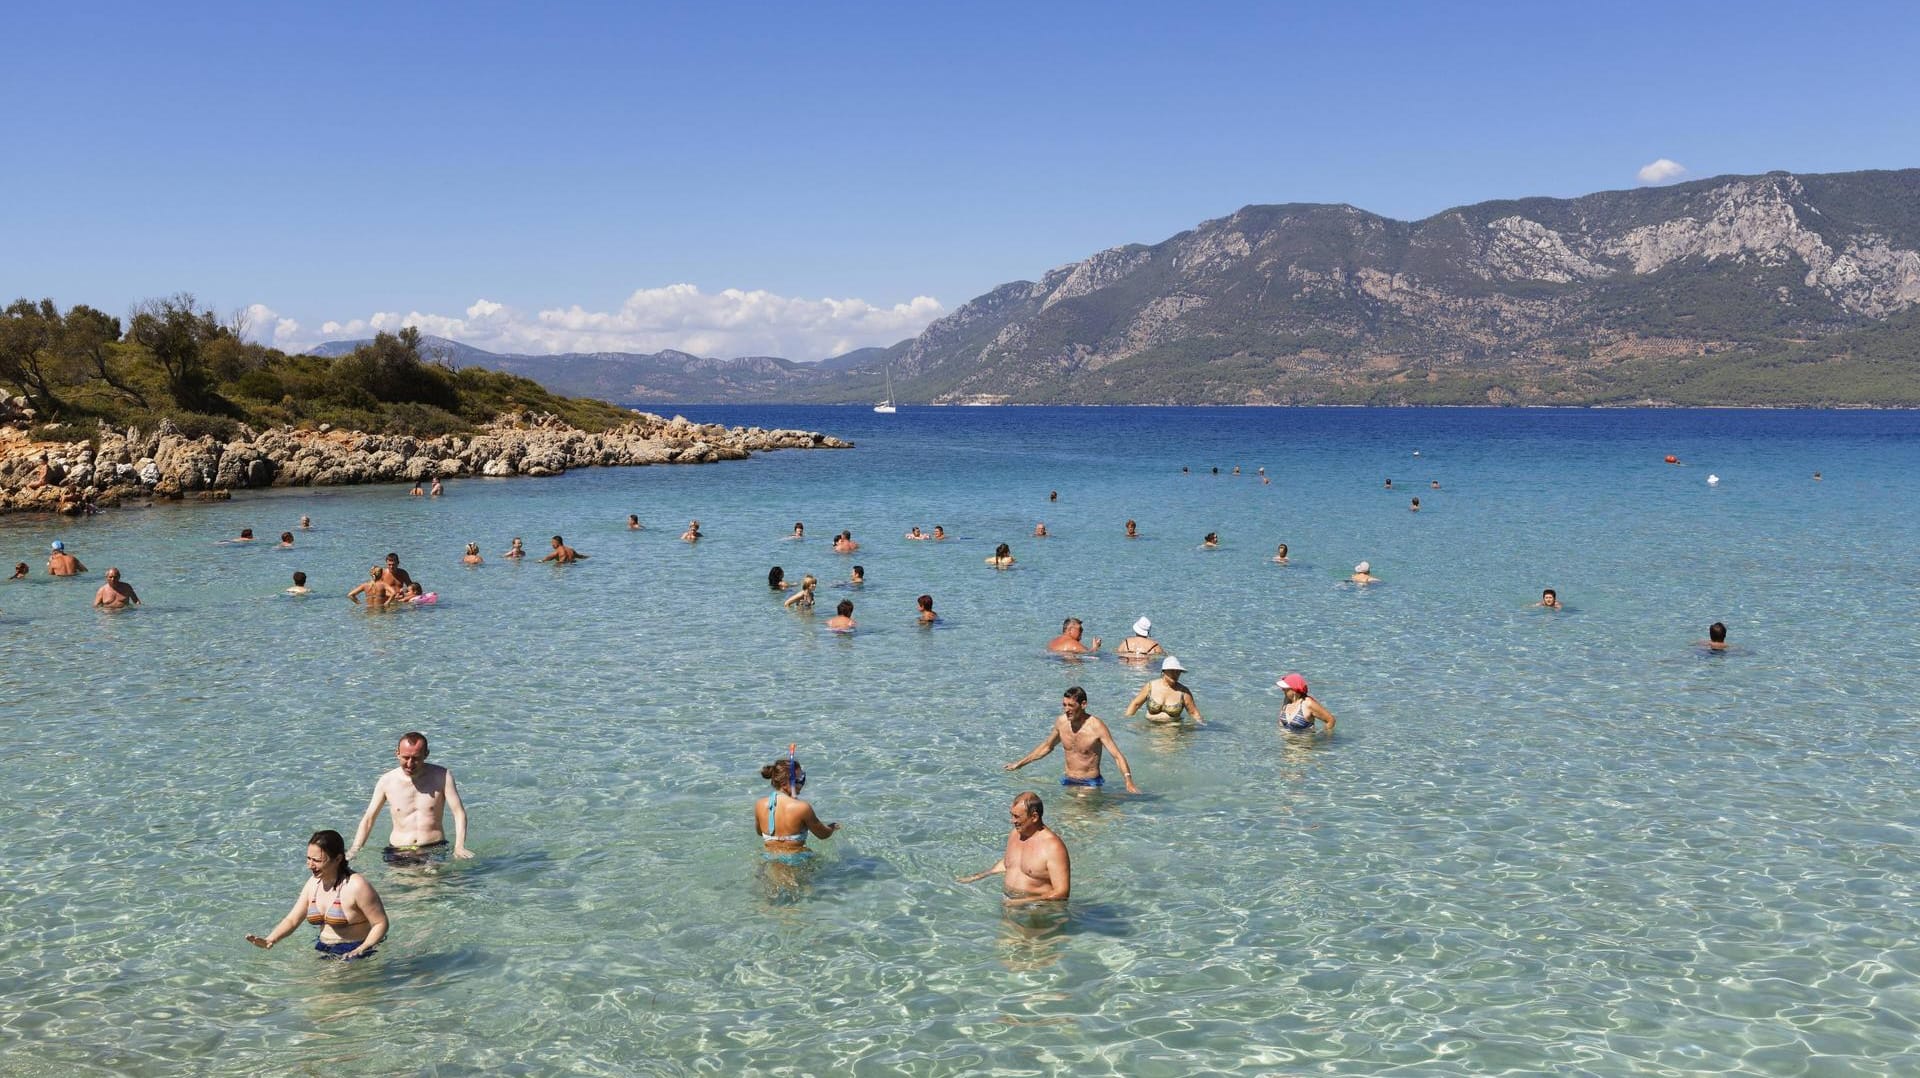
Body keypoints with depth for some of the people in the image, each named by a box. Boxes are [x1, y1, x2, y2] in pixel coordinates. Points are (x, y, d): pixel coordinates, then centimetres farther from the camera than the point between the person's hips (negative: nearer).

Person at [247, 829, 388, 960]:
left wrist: (360, 951, -27)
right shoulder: (314, 883, 8)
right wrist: (269, 940, -9)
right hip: (323, 949, 8)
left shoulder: (356, 886, -16)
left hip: (352, 950, -8)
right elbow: (292, 920, 10)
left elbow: (381, 924, -14)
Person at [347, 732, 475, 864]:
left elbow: (459, 812, -3)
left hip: (434, 849, -2)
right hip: (398, 852, 2)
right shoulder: (386, 781, 4)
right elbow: (368, 818, 10)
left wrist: (459, 848, -17)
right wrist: (354, 850, -4)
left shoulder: (441, 776, 0)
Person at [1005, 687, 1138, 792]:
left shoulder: (1096, 727, -18)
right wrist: (1020, 763, 22)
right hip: (1068, 781, 5)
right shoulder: (1061, 722, -1)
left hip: (1091, 784, -5)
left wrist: (1129, 783, -37)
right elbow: (1047, 746, 18)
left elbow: (1118, 756, -21)